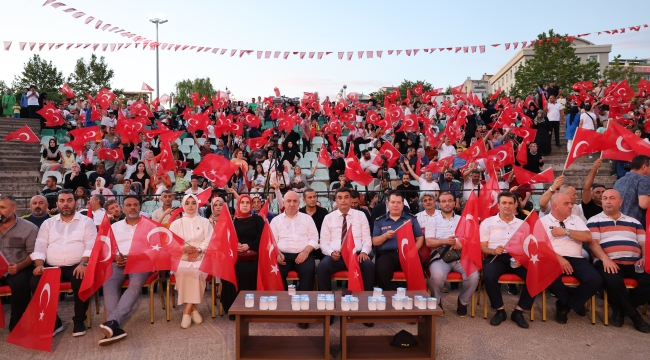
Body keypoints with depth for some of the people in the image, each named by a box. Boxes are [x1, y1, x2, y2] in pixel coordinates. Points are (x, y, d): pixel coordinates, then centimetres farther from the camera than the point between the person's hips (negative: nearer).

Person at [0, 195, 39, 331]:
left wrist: (19, 266, -18)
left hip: (18, 269, -3)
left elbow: (33, 254, -2)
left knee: (20, 284, -34)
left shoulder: (28, 228, 2)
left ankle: (16, 325, -16)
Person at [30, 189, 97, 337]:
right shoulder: (48, 223, 17)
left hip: (77, 266, -3)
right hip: (51, 267, 3)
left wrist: (83, 263, -21)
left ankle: (79, 321, -11)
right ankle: (53, 321, -6)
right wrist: (39, 264, -10)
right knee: (36, 283, -24)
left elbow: (91, 246, -5)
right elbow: (40, 246, 9)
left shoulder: (86, 221, 6)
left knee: (82, 281, -33)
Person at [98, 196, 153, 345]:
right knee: (108, 284, -30)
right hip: (119, 263, 2)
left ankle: (113, 321, -45)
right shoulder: (114, 226, 24)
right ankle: (115, 327, -39)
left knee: (135, 285, -34)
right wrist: (115, 257, -7)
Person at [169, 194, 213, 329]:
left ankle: (187, 310, -23)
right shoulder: (176, 223, 14)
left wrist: (198, 250, -15)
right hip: (181, 257, 0)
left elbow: (209, 241, 3)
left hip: (201, 257, 0)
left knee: (198, 272, -33)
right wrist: (184, 249, -15)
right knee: (183, 272, -34)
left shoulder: (205, 222, 14)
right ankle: (193, 308, -23)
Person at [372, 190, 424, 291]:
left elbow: (420, 238, 12)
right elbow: (375, 242, 11)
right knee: (381, 270, -34)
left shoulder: (411, 218, 18)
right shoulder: (379, 220, 16)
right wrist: (385, 236, -8)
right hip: (387, 254, 0)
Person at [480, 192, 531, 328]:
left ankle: (518, 311, -11)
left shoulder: (523, 224, 17)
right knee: (489, 276, -35)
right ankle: (500, 310, -11)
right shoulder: (487, 222, 9)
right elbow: (482, 247, 5)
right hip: (495, 257, -2)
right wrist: (493, 251, -17)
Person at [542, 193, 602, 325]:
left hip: (576, 259, 4)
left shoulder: (576, 220, 19)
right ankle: (574, 303, 0)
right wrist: (559, 258, -17)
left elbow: (588, 237, 3)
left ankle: (565, 305, 0)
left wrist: (566, 231, -6)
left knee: (595, 280, -24)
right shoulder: (543, 221, 6)